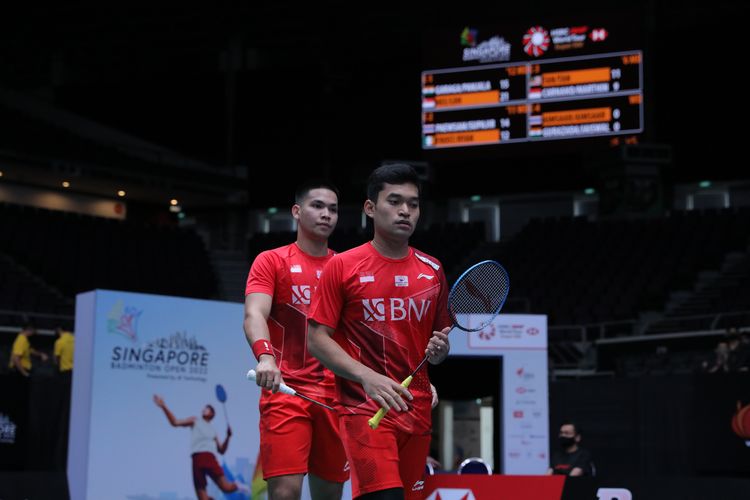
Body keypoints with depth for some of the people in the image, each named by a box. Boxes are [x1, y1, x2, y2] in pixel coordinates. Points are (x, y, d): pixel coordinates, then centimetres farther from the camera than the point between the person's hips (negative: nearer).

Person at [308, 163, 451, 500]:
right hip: (364, 408, -5)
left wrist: (439, 351, -5)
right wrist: (367, 377, -18)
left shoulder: (432, 271, 10)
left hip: (417, 409, 5)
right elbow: (317, 339, -5)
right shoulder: (342, 266, -2)